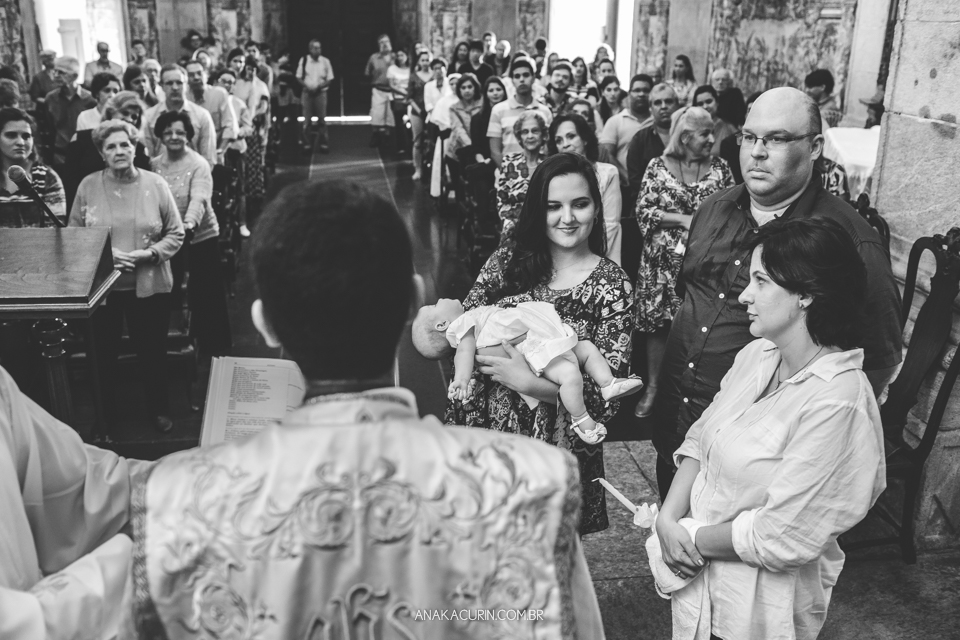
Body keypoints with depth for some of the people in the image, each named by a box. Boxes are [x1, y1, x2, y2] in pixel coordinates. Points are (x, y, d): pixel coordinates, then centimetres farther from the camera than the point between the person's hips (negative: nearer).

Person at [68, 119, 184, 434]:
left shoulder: (155, 184, -2)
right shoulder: (88, 186, -1)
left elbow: (175, 233, 0)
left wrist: (150, 254, -16)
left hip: (149, 285, 0)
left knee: (152, 351, 10)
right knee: (105, 353, 11)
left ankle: (159, 410, 31)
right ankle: (107, 417, 31)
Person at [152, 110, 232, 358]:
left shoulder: (199, 164, -13)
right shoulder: (154, 164, 3)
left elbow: (199, 199, -28)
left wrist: (188, 224, -46)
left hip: (201, 236, -4)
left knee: (206, 293, 2)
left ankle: (215, 345, 18)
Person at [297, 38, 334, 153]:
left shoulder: (325, 61, -1)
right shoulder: (303, 60, 1)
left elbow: (330, 79, 3)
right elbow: (299, 77, 5)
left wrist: (320, 86, -13)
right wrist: (306, 86, -12)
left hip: (321, 92, 0)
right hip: (307, 93, 1)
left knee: (322, 119, 2)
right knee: (307, 120, 3)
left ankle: (324, 143, 7)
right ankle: (306, 144, 8)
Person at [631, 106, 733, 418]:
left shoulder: (720, 168, 4)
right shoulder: (658, 166, 0)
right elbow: (643, 211, -5)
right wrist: (684, 220, -14)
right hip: (663, 263, -1)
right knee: (658, 324, 4)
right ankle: (653, 386, 19)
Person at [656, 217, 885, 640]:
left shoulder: (836, 403, -26)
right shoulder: (756, 355, -3)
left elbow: (778, 536, -24)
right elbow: (700, 439, 2)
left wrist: (694, 540, -13)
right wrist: (668, 518, -11)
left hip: (760, 605, -6)